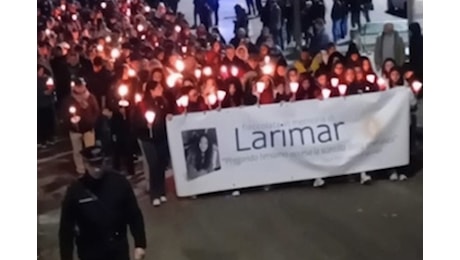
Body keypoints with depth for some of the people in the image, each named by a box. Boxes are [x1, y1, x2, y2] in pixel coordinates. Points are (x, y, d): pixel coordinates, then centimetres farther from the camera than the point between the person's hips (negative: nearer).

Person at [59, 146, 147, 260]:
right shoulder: (75, 191, -13)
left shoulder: (119, 183, -10)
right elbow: (66, 228, -7)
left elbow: (134, 215, -3)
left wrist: (140, 244, -5)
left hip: (119, 248, 1)